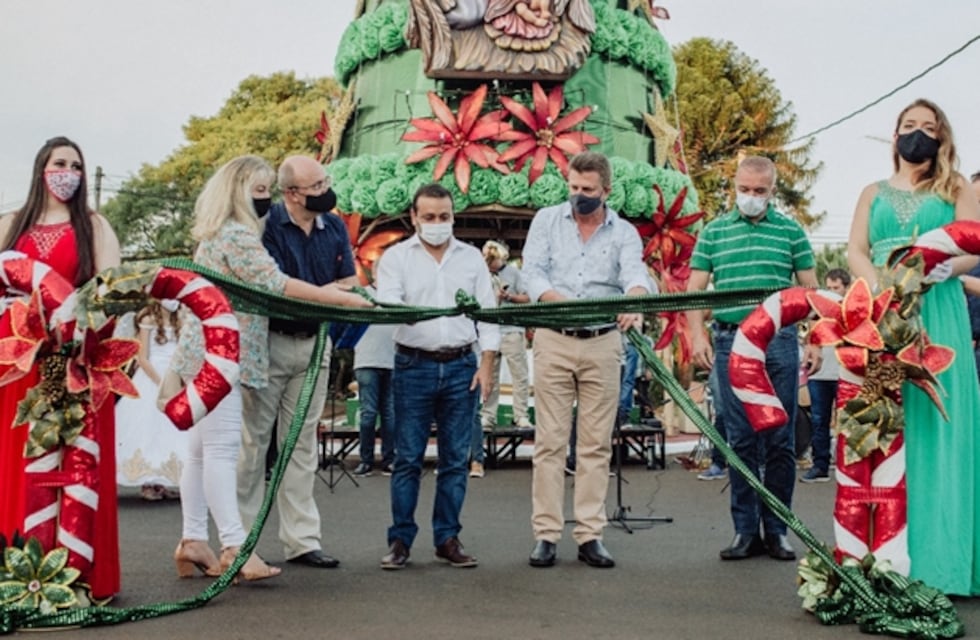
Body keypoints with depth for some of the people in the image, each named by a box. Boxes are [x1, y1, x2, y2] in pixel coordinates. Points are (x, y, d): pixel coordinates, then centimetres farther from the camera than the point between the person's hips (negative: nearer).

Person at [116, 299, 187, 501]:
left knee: (172, 431, 4)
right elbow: (143, 359, -11)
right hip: (151, 380, -6)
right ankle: (148, 484, -1)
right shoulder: (149, 320, -6)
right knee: (150, 429, -4)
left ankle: (166, 482, 8)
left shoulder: (176, 323, 13)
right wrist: (161, 384, -15)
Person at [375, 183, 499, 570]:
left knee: (456, 459, 5)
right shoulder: (396, 257, 6)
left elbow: (487, 312, 10)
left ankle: (447, 539, 14)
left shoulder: (472, 258, 12)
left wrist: (486, 364, 1)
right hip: (414, 366, -2)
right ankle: (400, 540, 8)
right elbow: (385, 302, -8)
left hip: (461, 367, 2)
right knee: (407, 458, -1)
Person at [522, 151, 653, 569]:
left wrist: (635, 304, -38)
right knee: (550, 440, 0)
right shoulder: (547, 221, 6)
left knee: (597, 443, 4)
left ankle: (590, 535, 10)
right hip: (554, 341, 0)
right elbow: (532, 273, -6)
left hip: (603, 344, 1)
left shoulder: (624, 233, 5)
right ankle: (546, 534, 5)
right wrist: (558, 301, -27)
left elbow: (636, 276, -14)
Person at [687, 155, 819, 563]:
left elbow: (810, 290, 9)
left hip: (780, 342, 0)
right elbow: (695, 289, 8)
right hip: (731, 342, 0)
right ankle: (746, 531, 9)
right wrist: (697, 335, -5)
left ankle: (776, 530, 12)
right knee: (741, 441, 3)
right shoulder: (713, 233, 10)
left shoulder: (791, 231, 9)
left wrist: (815, 342, 0)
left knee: (780, 441, 3)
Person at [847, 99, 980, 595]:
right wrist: (882, 291, -13)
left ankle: (939, 556, -6)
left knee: (938, 422, -7)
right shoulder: (874, 193, 19)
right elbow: (856, 251, 7)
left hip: (938, 313, -1)